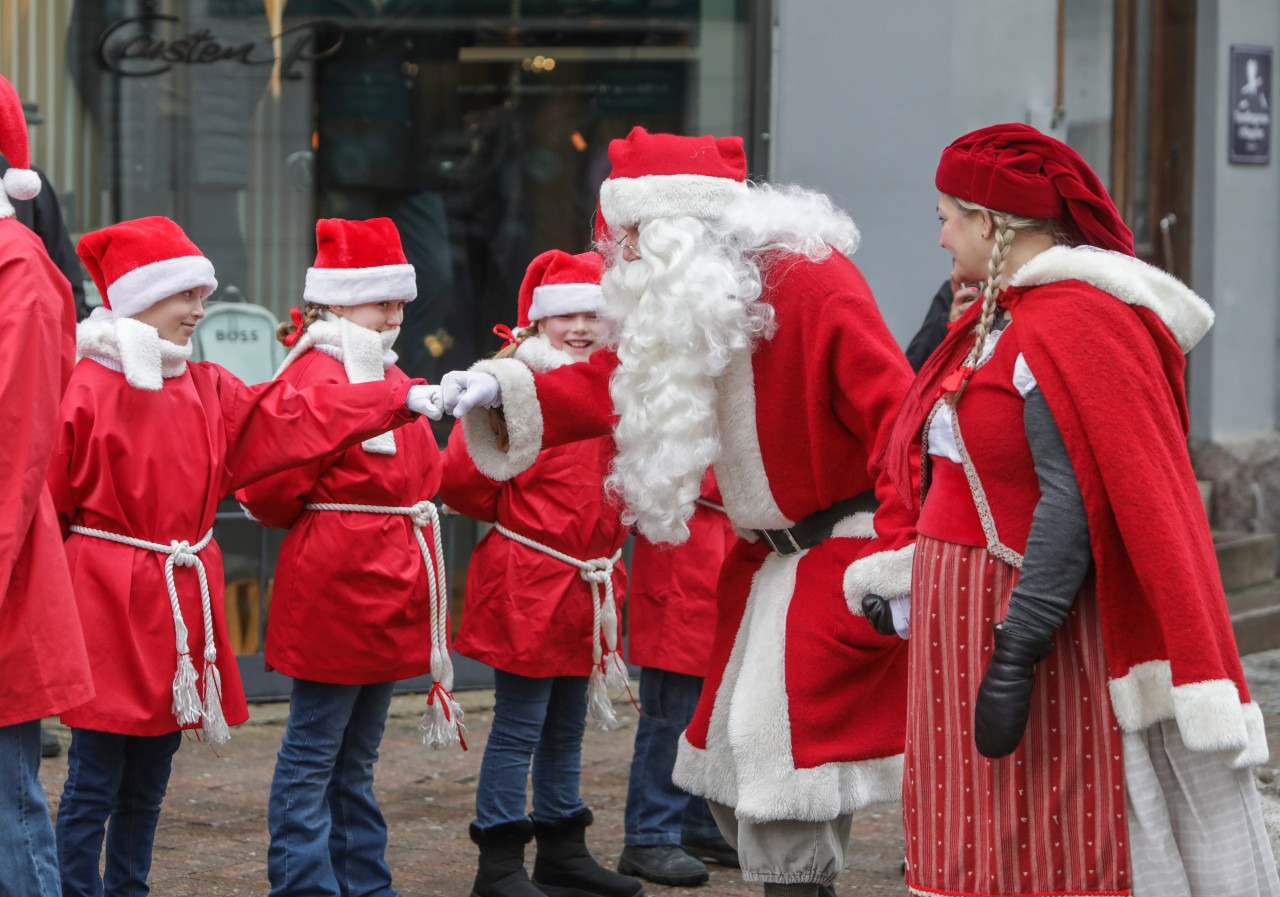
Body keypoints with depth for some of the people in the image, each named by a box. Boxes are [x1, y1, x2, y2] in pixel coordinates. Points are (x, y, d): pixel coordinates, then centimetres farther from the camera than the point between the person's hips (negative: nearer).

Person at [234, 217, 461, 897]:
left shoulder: (392, 377, 16)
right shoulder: (314, 375, -13)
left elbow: (420, 473, 26)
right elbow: (270, 490, -17)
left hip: (390, 587, 9)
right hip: (334, 582, -9)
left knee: (356, 757, 16)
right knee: (314, 754, -3)